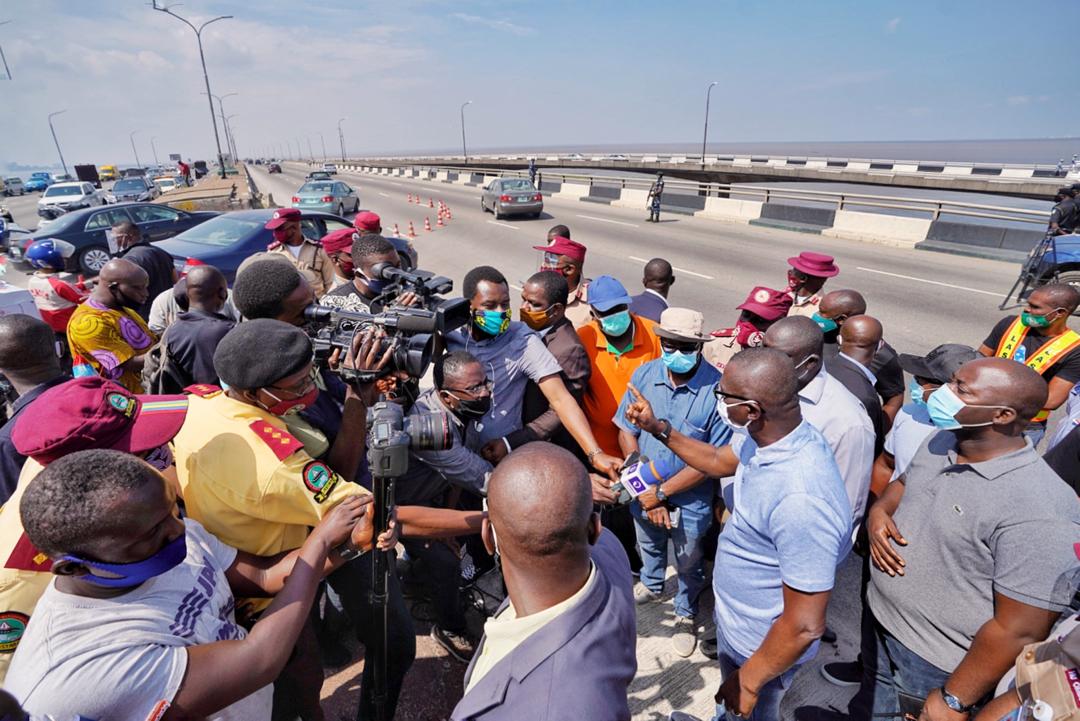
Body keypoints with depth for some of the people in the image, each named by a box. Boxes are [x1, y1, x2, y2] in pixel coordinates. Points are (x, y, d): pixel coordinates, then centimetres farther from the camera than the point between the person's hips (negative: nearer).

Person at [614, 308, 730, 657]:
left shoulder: (717, 389, -26)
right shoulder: (644, 375, -15)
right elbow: (627, 433, -9)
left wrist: (661, 492, -19)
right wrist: (646, 492, -14)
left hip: (690, 502, -3)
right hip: (645, 493, 4)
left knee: (688, 565, 23)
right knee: (649, 546, 32)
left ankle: (686, 613, 53)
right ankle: (652, 585, 63)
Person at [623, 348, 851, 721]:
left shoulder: (801, 502, -41)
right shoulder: (766, 436, -15)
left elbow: (805, 626, -31)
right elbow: (718, 460, 7)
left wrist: (750, 680, -18)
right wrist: (659, 429, 0)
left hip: (765, 647, -7)